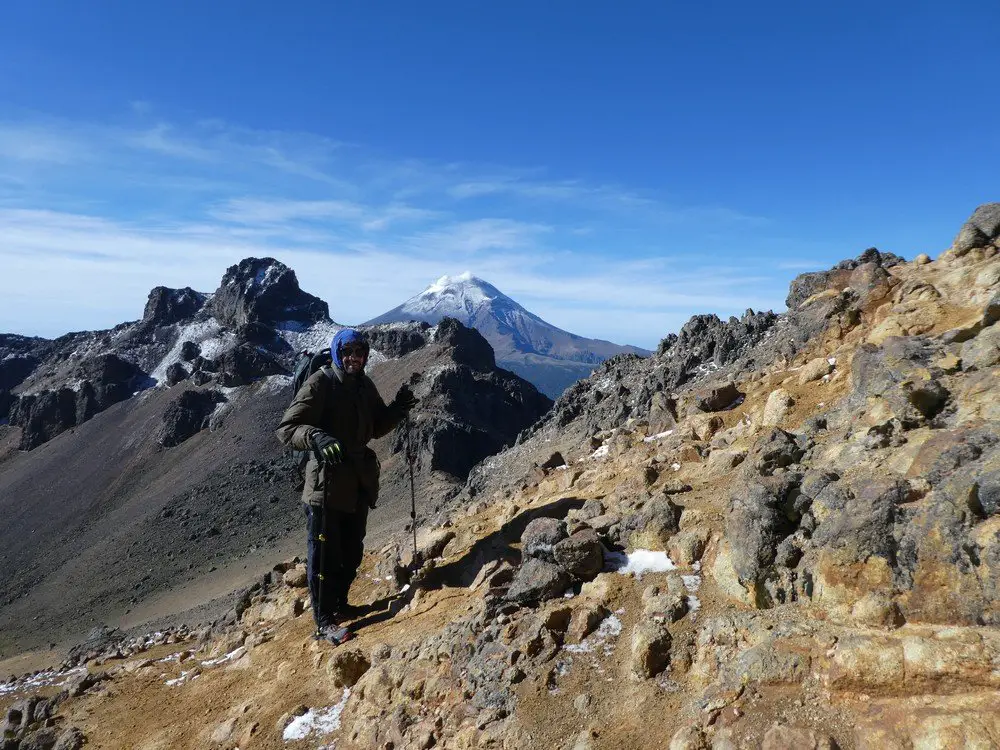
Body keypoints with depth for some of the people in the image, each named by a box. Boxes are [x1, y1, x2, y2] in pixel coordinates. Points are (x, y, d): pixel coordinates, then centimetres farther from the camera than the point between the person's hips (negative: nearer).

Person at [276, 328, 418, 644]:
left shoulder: (365, 385, 7)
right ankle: (324, 621, 16)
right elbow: (286, 428, -19)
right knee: (324, 555, 2)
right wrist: (316, 437, -38)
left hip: (359, 482, 7)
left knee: (352, 551, 19)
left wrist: (397, 409, -3)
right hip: (327, 482, -7)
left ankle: (338, 604, 39)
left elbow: (376, 427, 16)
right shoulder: (319, 383, -14)